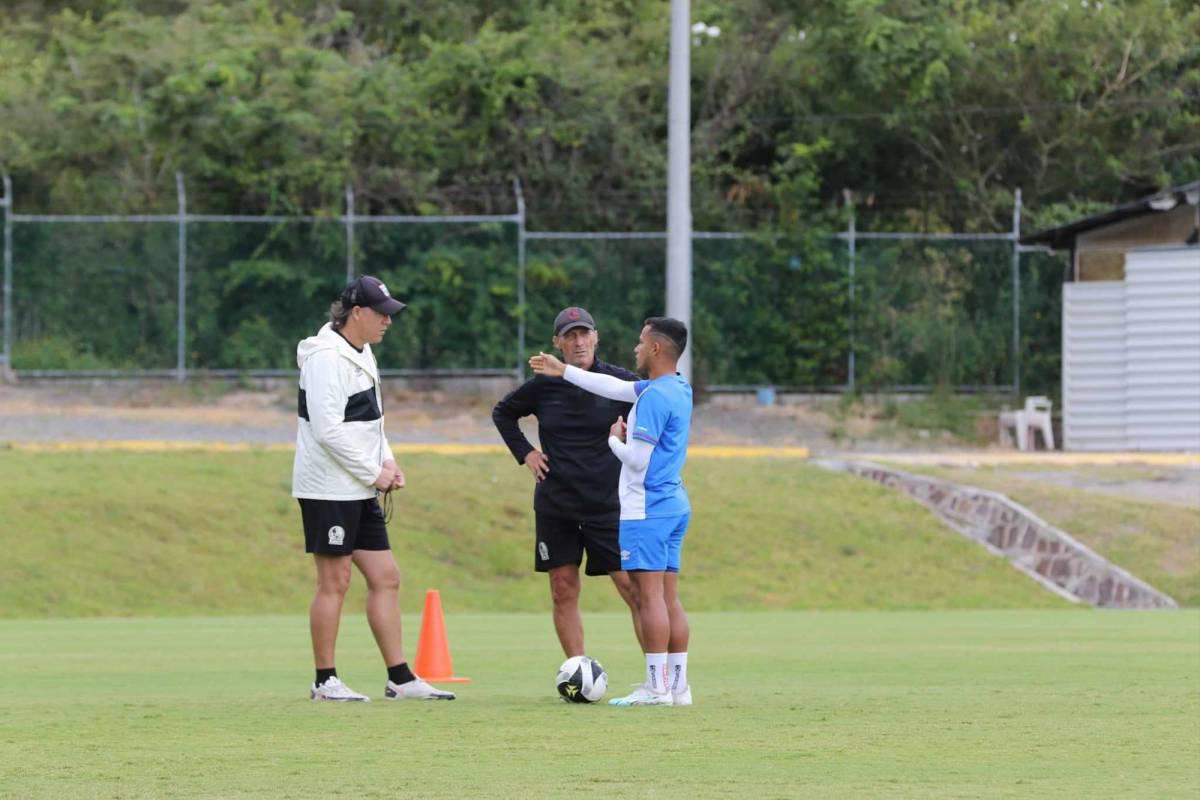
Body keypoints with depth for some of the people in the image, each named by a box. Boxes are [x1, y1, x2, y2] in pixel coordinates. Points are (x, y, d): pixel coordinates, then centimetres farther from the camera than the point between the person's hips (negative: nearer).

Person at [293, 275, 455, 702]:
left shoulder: (361, 353, 15)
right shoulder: (327, 357, -16)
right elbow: (327, 430, -22)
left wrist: (388, 461, 6)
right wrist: (374, 473, -15)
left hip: (360, 490, 10)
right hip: (329, 487, -10)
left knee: (386, 578, 8)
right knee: (335, 582, -4)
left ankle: (400, 678, 11)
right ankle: (325, 682, 3)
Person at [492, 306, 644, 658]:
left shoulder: (620, 382, -3)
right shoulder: (544, 385, 2)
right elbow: (502, 413, 19)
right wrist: (525, 452, 8)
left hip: (607, 500, -2)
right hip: (554, 503, 2)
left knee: (632, 587, -8)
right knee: (563, 592, 2)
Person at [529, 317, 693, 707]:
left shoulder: (655, 397, -16)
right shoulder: (678, 390, 14)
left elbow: (637, 459, -17)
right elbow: (616, 388, 24)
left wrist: (615, 439, 3)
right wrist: (563, 371, 28)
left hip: (646, 509, -9)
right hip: (674, 506, 9)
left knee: (650, 596, -9)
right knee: (669, 599, 8)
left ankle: (657, 688, -12)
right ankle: (678, 685, 7)